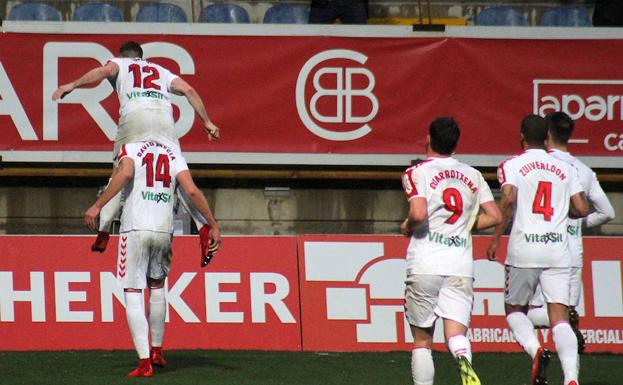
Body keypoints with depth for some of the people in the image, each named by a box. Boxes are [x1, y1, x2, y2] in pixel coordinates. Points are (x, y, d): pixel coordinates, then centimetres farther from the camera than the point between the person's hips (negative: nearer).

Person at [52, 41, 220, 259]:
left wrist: (72, 85, -1)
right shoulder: (161, 71, 35)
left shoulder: (119, 64, 28)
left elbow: (105, 70, 4)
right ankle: (203, 227, -15)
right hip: (163, 116, 2)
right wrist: (207, 122, 21)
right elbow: (188, 90, 22)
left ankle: (103, 232, -2)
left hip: (134, 116, -2)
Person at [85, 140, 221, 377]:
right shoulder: (174, 156, 12)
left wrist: (97, 206, -17)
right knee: (156, 286, 27)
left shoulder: (130, 149, 4)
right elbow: (192, 191, -1)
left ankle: (144, 362, -11)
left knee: (133, 296, -1)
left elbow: (125, 173, -17)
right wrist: (213, 226, 3)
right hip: (164, 231, 4)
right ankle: (157, 351, 34)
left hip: (135, 230, -4)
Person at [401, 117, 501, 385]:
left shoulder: (417, 173, -2)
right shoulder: (472, 176, 13)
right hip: (461, 266, 3)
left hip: (425, 264, -3)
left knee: (422, 339, 8)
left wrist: (407, 227, 4)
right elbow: (494, 216, 10)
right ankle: (464, 361, -39)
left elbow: (419, 214, -17)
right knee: (456, 334, -6)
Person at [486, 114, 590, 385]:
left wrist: (495, 238, -8)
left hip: (524, 249, -2)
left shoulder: (511, 166, 2)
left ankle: (535, 349, -12)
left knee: (514, 309, 16)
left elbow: (508, 199, -15)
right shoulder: (565, 169, 11)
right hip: (558, 249, 2)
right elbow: (582, 209, 6)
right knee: (559, 316, -2)